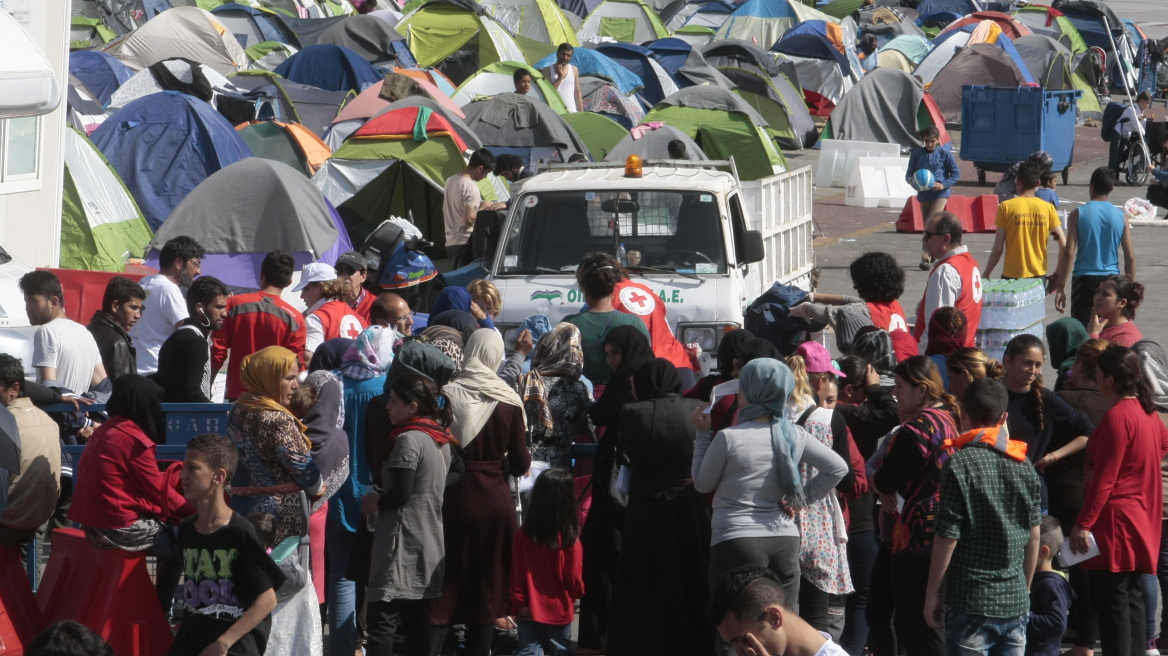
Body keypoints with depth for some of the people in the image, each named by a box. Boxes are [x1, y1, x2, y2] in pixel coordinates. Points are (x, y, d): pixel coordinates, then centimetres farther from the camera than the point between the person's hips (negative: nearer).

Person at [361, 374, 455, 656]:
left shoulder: (409, 439, -13)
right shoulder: (441, 440, 14)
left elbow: (400, 495, -18)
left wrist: (374, 501, 0)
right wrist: (381, 498, 14)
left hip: (403, 545, -9)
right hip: (430, 545, 9)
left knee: (381, 622, -10)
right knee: (417, 623, 9)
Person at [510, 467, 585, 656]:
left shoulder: (522, 535, -11)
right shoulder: (570, 541, -18)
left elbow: (516, 575, -6)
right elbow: (574, 579, -8)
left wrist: (518, 603, 5)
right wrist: (578, 592, 14)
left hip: (529, 611, 1)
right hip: (559, 611, -1)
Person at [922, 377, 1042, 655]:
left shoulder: (960, 465, -11)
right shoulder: (1023, 465, 6)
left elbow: (948, 537, -12)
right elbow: (1034, 534, 11)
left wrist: (932, 592, -2)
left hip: (971, 601, -5)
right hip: (1015, 601, 5)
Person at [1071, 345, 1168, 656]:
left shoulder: (1117, 417, -18)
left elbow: (1103, 479, -20)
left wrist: (1083, 524, -18)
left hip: (1115, 522, -9)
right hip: (1142, 521, 9)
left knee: (1111, 601, -8)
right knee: (1132, 598, 14)